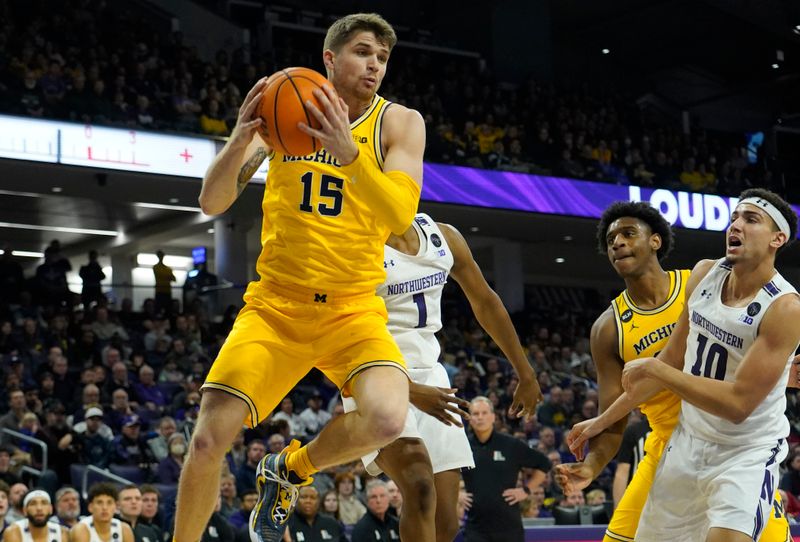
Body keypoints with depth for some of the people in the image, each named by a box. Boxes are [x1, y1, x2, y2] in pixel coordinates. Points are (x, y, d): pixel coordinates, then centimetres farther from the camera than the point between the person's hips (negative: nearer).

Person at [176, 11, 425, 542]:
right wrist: (242, 137, -22)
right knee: (209, 439, -11)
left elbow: (401, 214, -18)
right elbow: (213, 203, -3)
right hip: (275, 305, 1)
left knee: (387, 419, -28)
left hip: (354, 309, -1)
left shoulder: (399, 122, -2)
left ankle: (289, 469, 2)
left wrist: (348, 152, -33)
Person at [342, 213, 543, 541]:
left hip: (429, 377, 6)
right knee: (420, 488, -28)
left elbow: (485, 302, 16)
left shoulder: (443, 236, 5)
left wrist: (526, 374, 16)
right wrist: (410, 390, -27)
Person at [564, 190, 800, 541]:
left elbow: (738, 403, -26)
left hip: (747, 455, -6)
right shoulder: (705, 274, -2)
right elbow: (673, 359, 9)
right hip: (687, 442, 6)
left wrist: (653, 369, -21)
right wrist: (604, 420, 11)